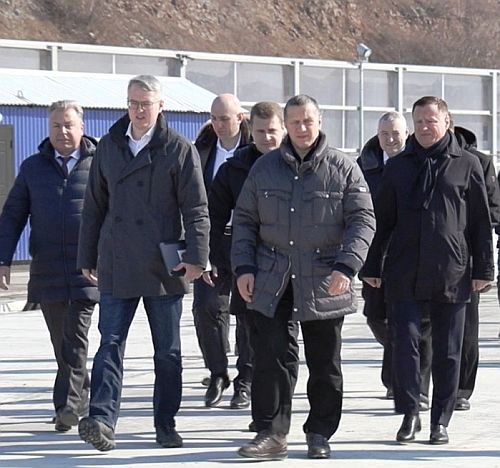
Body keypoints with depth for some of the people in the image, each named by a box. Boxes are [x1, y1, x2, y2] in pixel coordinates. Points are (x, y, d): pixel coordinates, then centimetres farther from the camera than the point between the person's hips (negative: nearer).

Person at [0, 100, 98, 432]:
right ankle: (82, 400, 20)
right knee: (61, 341, 8)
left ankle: (67, 404, -13)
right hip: (47, 268, 3)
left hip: (88, 267, -3)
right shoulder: (33, 168, 11)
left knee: (75, 336, -12)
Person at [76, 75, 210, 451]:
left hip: (163, 266, -2)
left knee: (168, 351, 6)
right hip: (117, 266, 2)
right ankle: (101, 419, -14)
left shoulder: (180, 150, -1)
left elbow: (196, 209, -4)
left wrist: (196, 257, -14)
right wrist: (88, 257, 14)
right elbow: (95, 206, 15)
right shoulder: (109, 146, 9)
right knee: (111, 343, -7)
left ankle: (166, 425, 15)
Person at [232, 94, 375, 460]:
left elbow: (363, 221, -3)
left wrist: (346, 266, -15)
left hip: (324, 285, -1)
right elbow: (244, 220, 11)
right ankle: (272, 433, 3)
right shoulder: (265, 168, 8)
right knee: (270, 358, -4)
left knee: (325, 364, 7)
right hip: (271, 282, 1)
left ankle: (320, 433, 19)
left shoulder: (344, 169, 0)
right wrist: (243, 267, 0)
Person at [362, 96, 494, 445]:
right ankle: (410, 414, 9)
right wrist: (373, 266, 9)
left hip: (452, 274, -1)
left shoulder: (467, 165, 4)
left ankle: (441, 420, 14)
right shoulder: (399, 167, 9)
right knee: (405, 344, -3)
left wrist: (483, 268, 1)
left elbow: (481, 222, 5)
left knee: (448, 352, 5)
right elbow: (383, 221, 12)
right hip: (405, 275, 1)